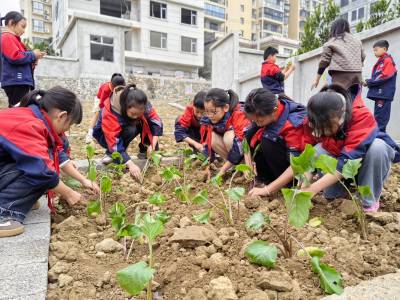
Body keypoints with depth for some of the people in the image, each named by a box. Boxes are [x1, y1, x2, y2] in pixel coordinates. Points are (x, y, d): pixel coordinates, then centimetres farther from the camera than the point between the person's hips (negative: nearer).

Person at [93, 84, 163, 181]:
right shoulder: (110, 112, -39)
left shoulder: (142, 105, -27)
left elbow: (157, 122, -24)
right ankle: (110, 154, -14)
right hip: (107, 135, -5)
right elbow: (114, 143, -42)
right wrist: (131, 165, -50)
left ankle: (145, 151, -4)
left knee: (147, 121, -21)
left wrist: (152, 145, -36)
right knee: (130, 130, -35)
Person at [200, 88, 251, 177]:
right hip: (230, 149, 6)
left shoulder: (239, 115, -30)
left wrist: (222, 170, -32)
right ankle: (234, 165, -8)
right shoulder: (209, 119, -13)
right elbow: (207, 144, -11)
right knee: (211, 137, -20)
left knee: (229, 136, -32)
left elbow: (242, 145, -35)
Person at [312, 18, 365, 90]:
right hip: (357, 74, 5)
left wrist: (316, 80, 7)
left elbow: (324, 61, 2)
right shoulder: (357, 40, 21)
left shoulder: (331, 42, 5)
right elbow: (363, 57, 21)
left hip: (341, 75, -5)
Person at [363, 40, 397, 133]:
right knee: (378, 116, 11)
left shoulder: (388, 60, -6)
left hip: (384, 93, -9)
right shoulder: (380, 61, 21)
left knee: (380, 117, -11)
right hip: (379, 93, 9)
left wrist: (369, 82, -10)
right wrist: (369, 82, 4)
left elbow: (385, 76, -16)